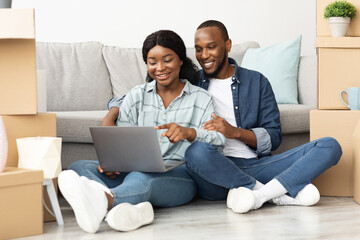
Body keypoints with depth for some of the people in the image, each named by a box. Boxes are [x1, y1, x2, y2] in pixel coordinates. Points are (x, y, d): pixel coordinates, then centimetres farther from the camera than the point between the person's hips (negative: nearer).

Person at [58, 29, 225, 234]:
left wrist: (189, 132, -22)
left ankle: (104, 200, -72)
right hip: (135, 169, 4)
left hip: (180, 175, -4)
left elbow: (219, 142, 0)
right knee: (79, 167, -23)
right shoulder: (137, 96, 21)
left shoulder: (201, 99, 14)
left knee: (141, 178, -39)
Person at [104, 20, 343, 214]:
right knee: (197, 151, -39)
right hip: (215, 173, -1)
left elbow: (273, 137, 9)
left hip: (255, 166, 2)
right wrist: (112, 113, -7)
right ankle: (288, 191, -25)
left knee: (330, 146, -16)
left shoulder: (256, 82, 16)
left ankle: (260, 193, -34)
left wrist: (235, 132, -10)